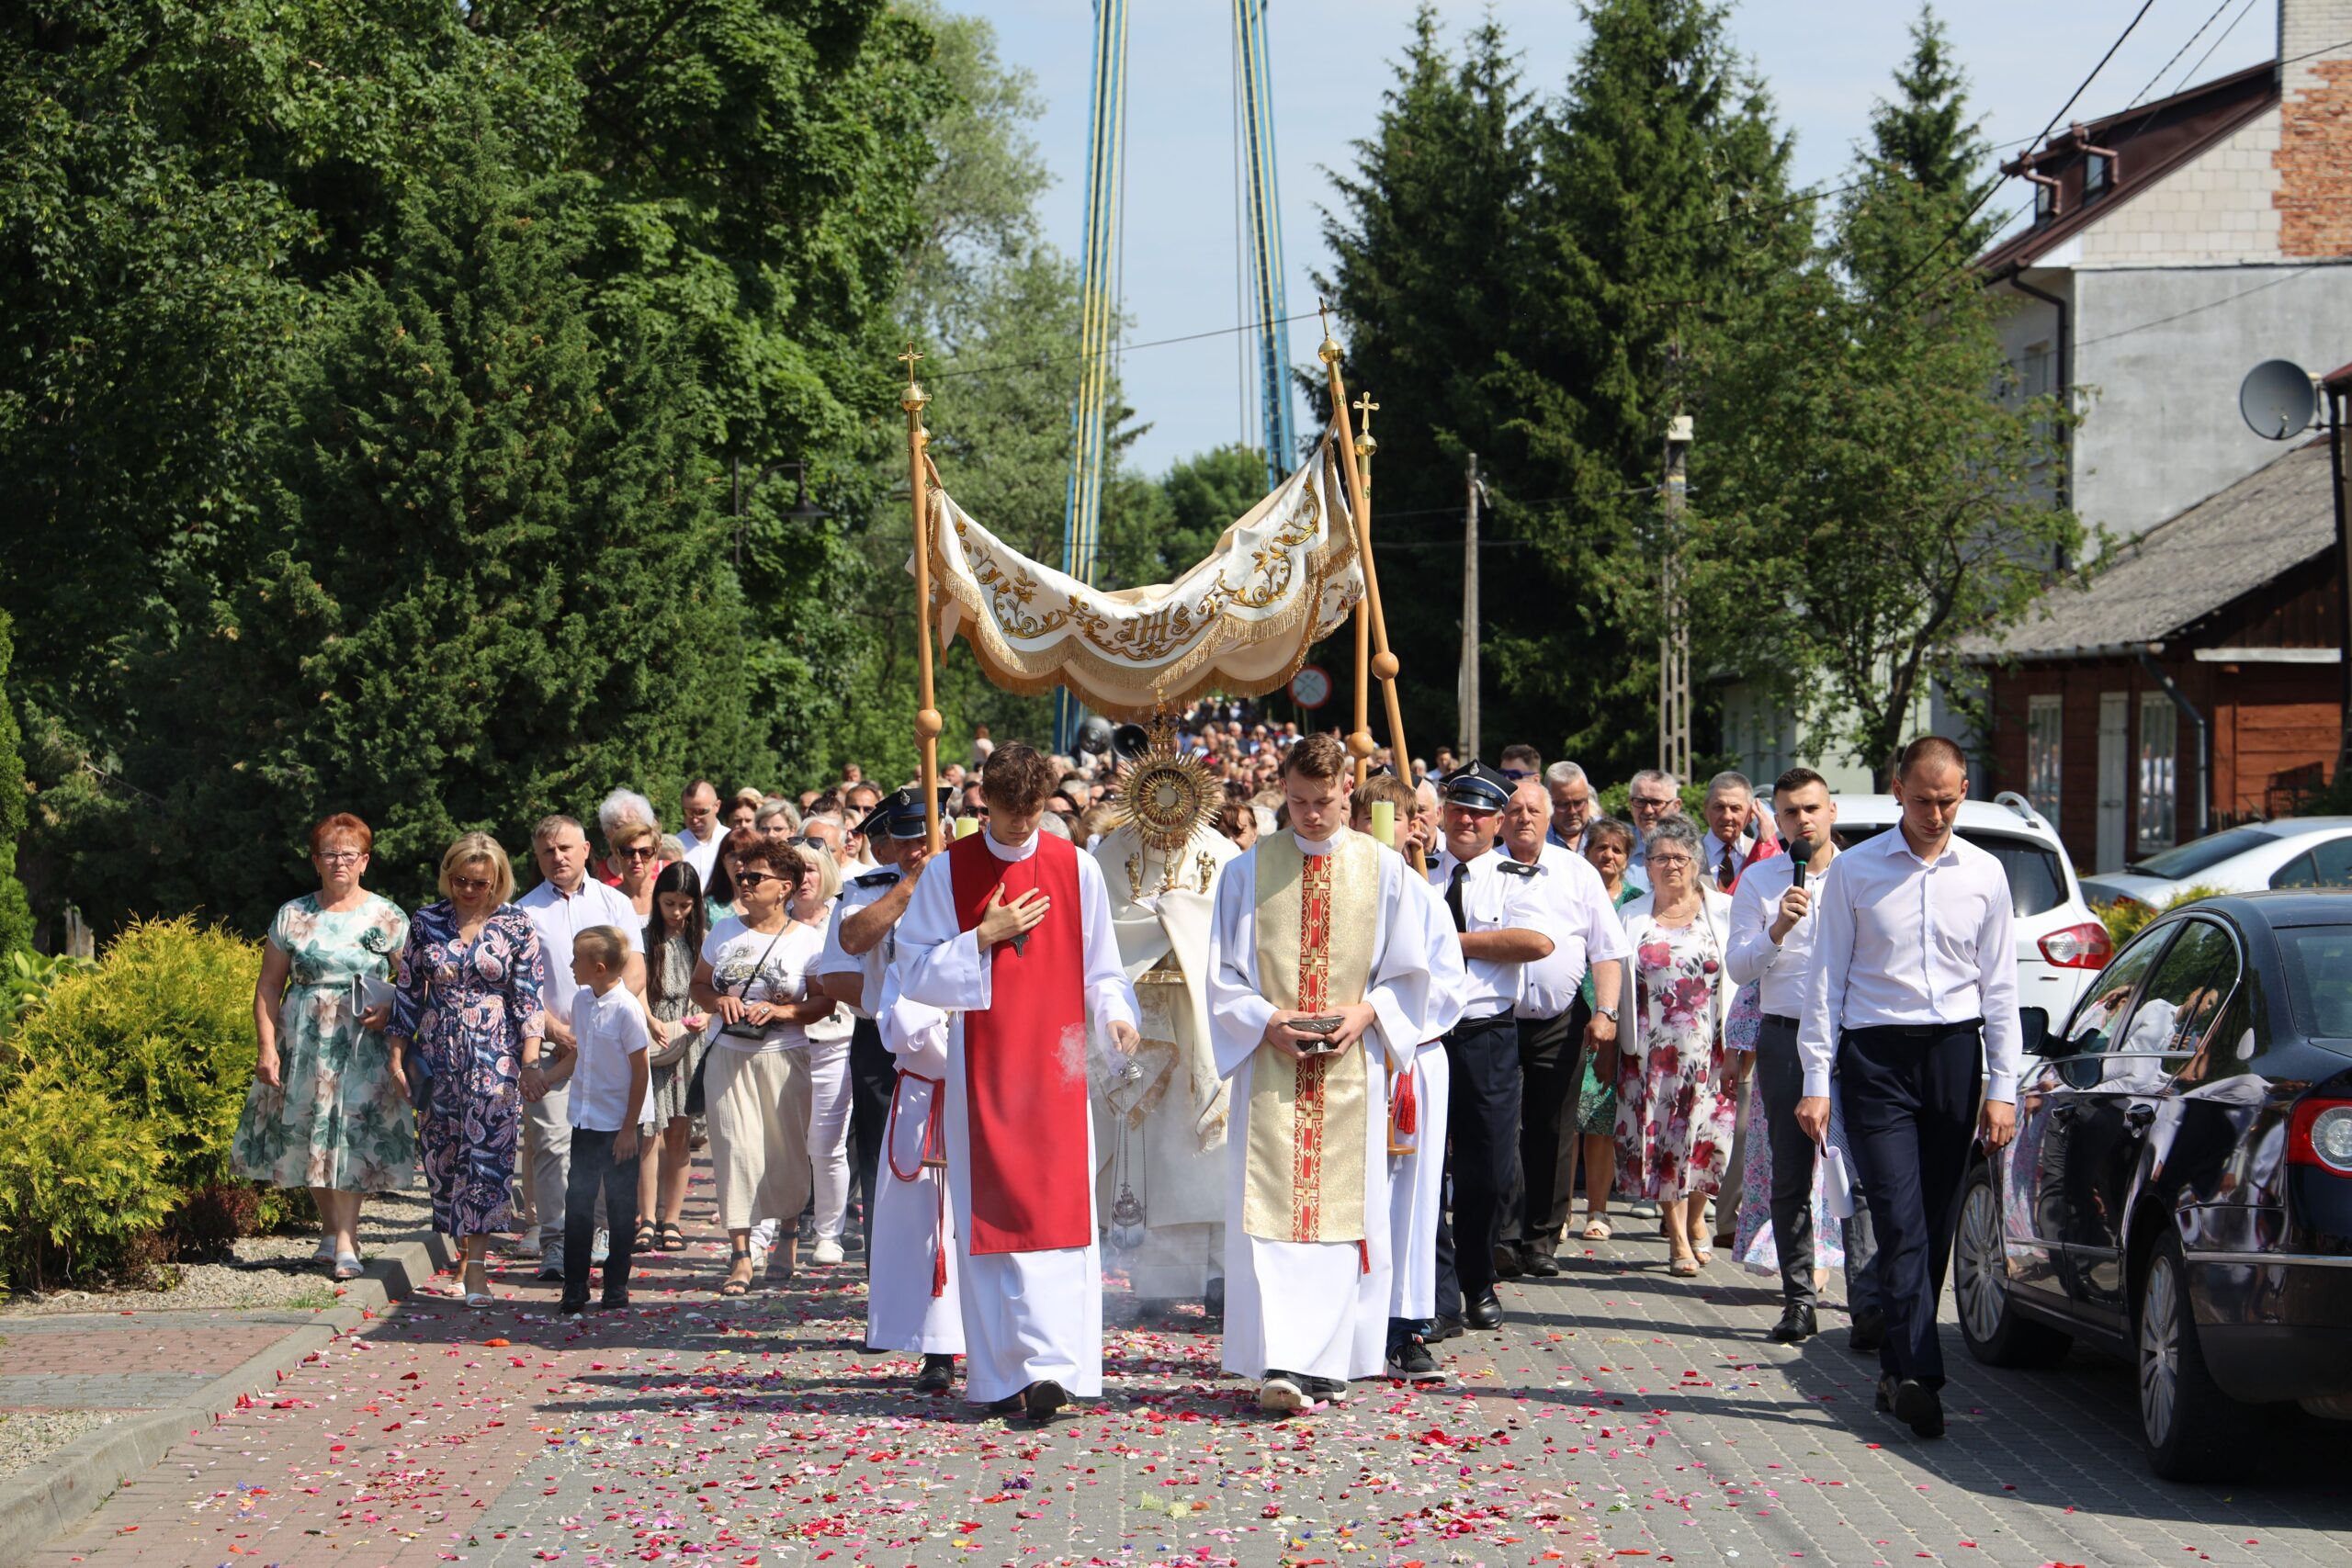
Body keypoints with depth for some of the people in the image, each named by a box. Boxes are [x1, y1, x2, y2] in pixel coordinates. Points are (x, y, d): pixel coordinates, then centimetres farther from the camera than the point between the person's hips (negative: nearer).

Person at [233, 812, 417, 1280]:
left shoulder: (388, 918, 4)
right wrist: (266, 1045, -2)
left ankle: (345, 1241, -9)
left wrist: (389, 1011, -13)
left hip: (363, 1044, -2)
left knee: (351, 1136, -9)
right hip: (303, 1041, 2)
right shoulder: (293, 917, 7)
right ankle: (330, 1230, 21)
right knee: (307, 1137, 5)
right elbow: (268, 985, 7)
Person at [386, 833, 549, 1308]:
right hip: (438, 1055, 3)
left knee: (486, 1152, -10)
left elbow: (530, 996, -1)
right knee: (441, 1152, 5)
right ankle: (460, 1246, 17)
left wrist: (530, 1059, -7)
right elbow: (408, 991, 9)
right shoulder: (426, 922, 5)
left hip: (494, 1057, -3)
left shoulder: (516, 925, -1)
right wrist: (397, 1055, 6)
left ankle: (476, 1262, -12)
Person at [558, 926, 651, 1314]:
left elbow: (640, 1070, -13)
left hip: (617, 1125, -6)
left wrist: (629, 1128, -12)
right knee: (577, 1204, 5)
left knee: (620, 1208, 5)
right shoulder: (581, 1000, 3)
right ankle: (574, 1289, 10)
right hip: (585, 1121, 6)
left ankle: (616, 1288, 14)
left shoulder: (626, 1009, -16)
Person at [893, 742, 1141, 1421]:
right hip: (981, 1070, 0)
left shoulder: (1077, 869, 4)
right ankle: (999, 1375, 6)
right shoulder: (948, 873, 3)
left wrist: (1115, 1014, -11)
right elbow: (914, 973, 1)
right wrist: (983, 938, -10)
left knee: (1058, 1211, -9)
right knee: (989, 1218, 1)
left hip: (1056, 1063, 0)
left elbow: (1100, 966, 8)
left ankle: (1051, 1365, -13)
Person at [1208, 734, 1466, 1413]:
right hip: (1270, 1065, 0)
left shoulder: (1385, 872, 4)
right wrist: (1265, 1019, -11)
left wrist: (1367, 1011, -7)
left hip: (1353, 1067, 1)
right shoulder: (1248, 871, 5)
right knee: (1271, 1210, -9)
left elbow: (1424, 969, 8)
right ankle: (1281, 1363, -14)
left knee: (1345, 1209, 1)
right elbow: (1221, 973, 6)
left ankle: (1330, 1362, 9)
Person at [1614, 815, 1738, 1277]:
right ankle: (1678, 1238, 6)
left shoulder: (1723, 911, 6)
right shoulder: (1631, 917, 11)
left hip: (1708, 1047, -1)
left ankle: (1696, 1218, 22)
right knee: (1659, 1139, -2)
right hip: (1650, 1051, 1)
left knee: (1707, 1136, -4)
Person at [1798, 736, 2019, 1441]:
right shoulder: (1855, 870, 2)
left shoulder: (1984, 874, 8)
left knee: (1936, 1225, 5)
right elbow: (1827, 979, 3)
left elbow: (1999, 985, 11)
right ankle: (1919, 1376, -18)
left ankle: (1898, 1369, 16)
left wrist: (2002, 1086, 5)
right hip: (1876, 1051, -3)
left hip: (1954, 1049, 3)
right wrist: (1817, 1081, -3)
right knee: (1900, 1219, -12)